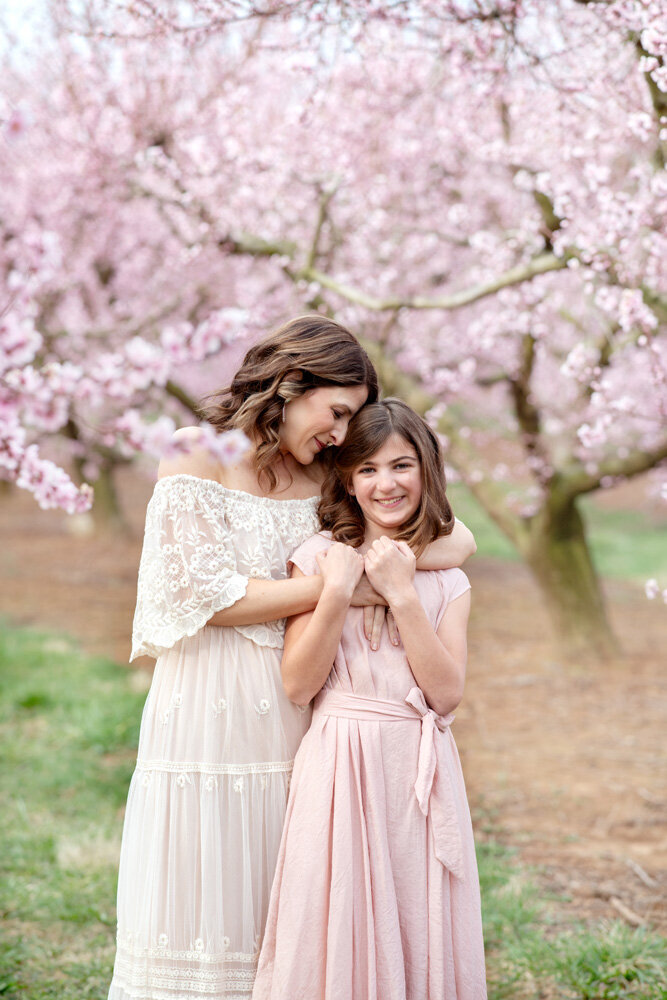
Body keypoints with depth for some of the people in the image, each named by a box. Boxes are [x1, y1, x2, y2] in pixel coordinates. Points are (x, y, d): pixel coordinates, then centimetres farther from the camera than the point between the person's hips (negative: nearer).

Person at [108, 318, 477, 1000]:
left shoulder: (325, 483, 8)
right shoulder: (195, 470, -4)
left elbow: (458, 539, 7)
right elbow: (213, 598, -11)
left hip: (292, 711, 4)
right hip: (207, 712, -4)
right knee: (194, 907, 1)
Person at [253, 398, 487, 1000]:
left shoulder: (449, 580, 9)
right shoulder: (320, 556, 3)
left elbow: (446, 693, -4)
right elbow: (298, 685, -4)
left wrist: (402, 594, -9)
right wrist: (338, 590, -14)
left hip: (421, 776, 2)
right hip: (341, 766, -2)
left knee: (419, 938, 5)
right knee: (335, 940, 0)